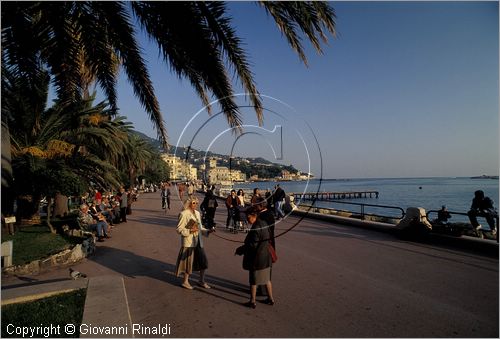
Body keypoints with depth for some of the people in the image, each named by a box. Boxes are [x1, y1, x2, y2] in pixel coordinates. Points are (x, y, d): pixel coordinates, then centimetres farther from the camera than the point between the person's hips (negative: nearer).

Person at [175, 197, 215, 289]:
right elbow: (179, 229, -12)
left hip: (198, 242, 7)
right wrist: (190, 231, -23)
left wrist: (208, 231, 1)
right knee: (189, 261, 3)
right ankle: (185, 281, 24)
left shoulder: (197, 213, 11)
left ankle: (201, 281, 25)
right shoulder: (184, 214, -11)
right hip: (188, 242, -7)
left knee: (203, 261, 8)